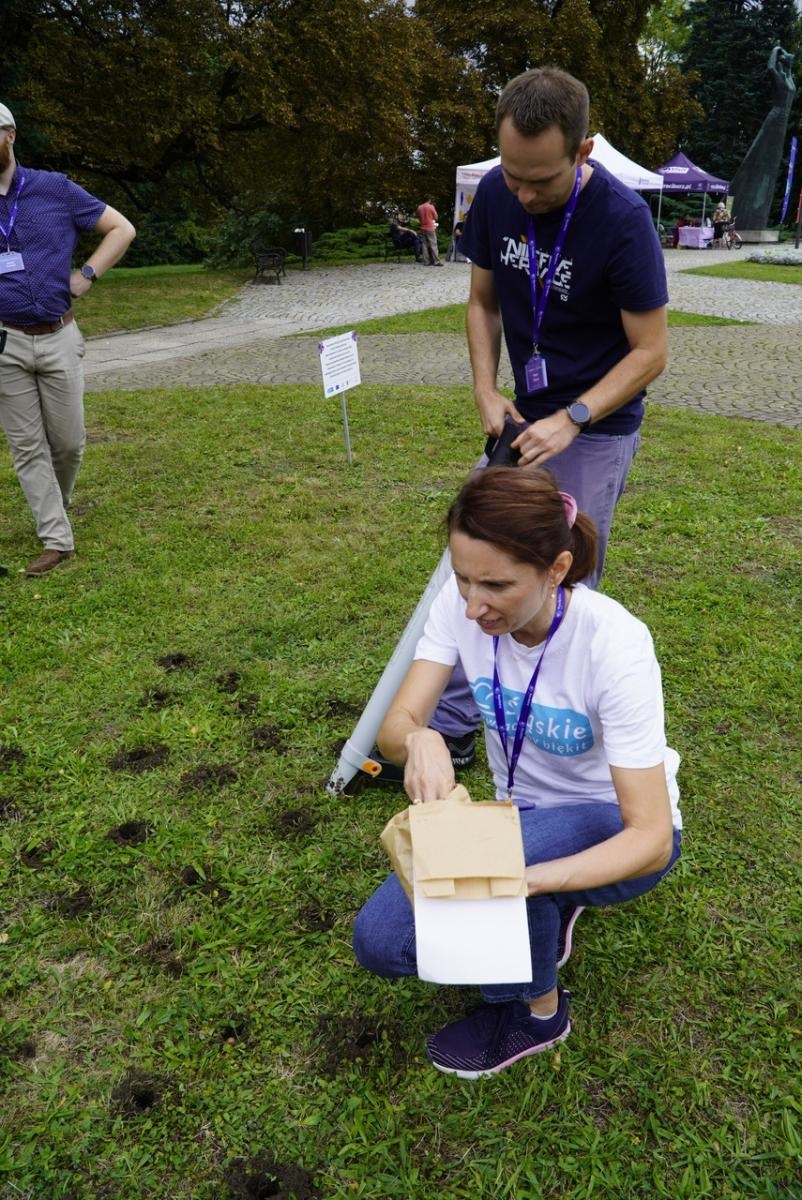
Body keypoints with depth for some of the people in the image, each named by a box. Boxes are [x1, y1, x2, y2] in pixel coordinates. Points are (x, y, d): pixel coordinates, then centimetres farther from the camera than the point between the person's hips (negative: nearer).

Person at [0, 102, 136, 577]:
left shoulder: (54, 188, 1)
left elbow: (122, 229, 6)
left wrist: (86, 275, -2)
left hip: (59, 338, -1)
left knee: (68, 439, 5)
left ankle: (58, 503, 35)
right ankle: (57, 540, 9)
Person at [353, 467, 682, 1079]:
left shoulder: (613, 644, -31)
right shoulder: (460, 604, -18)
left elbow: (651, 838, -30)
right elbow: (395, 724, -18)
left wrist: (524, 879, -46)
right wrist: (420, 740, -43)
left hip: (615, 828, -4)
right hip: (524, 816, 4)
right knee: (381, 942, -12)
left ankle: (538, 1011, -2)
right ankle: (547, 912, 13)